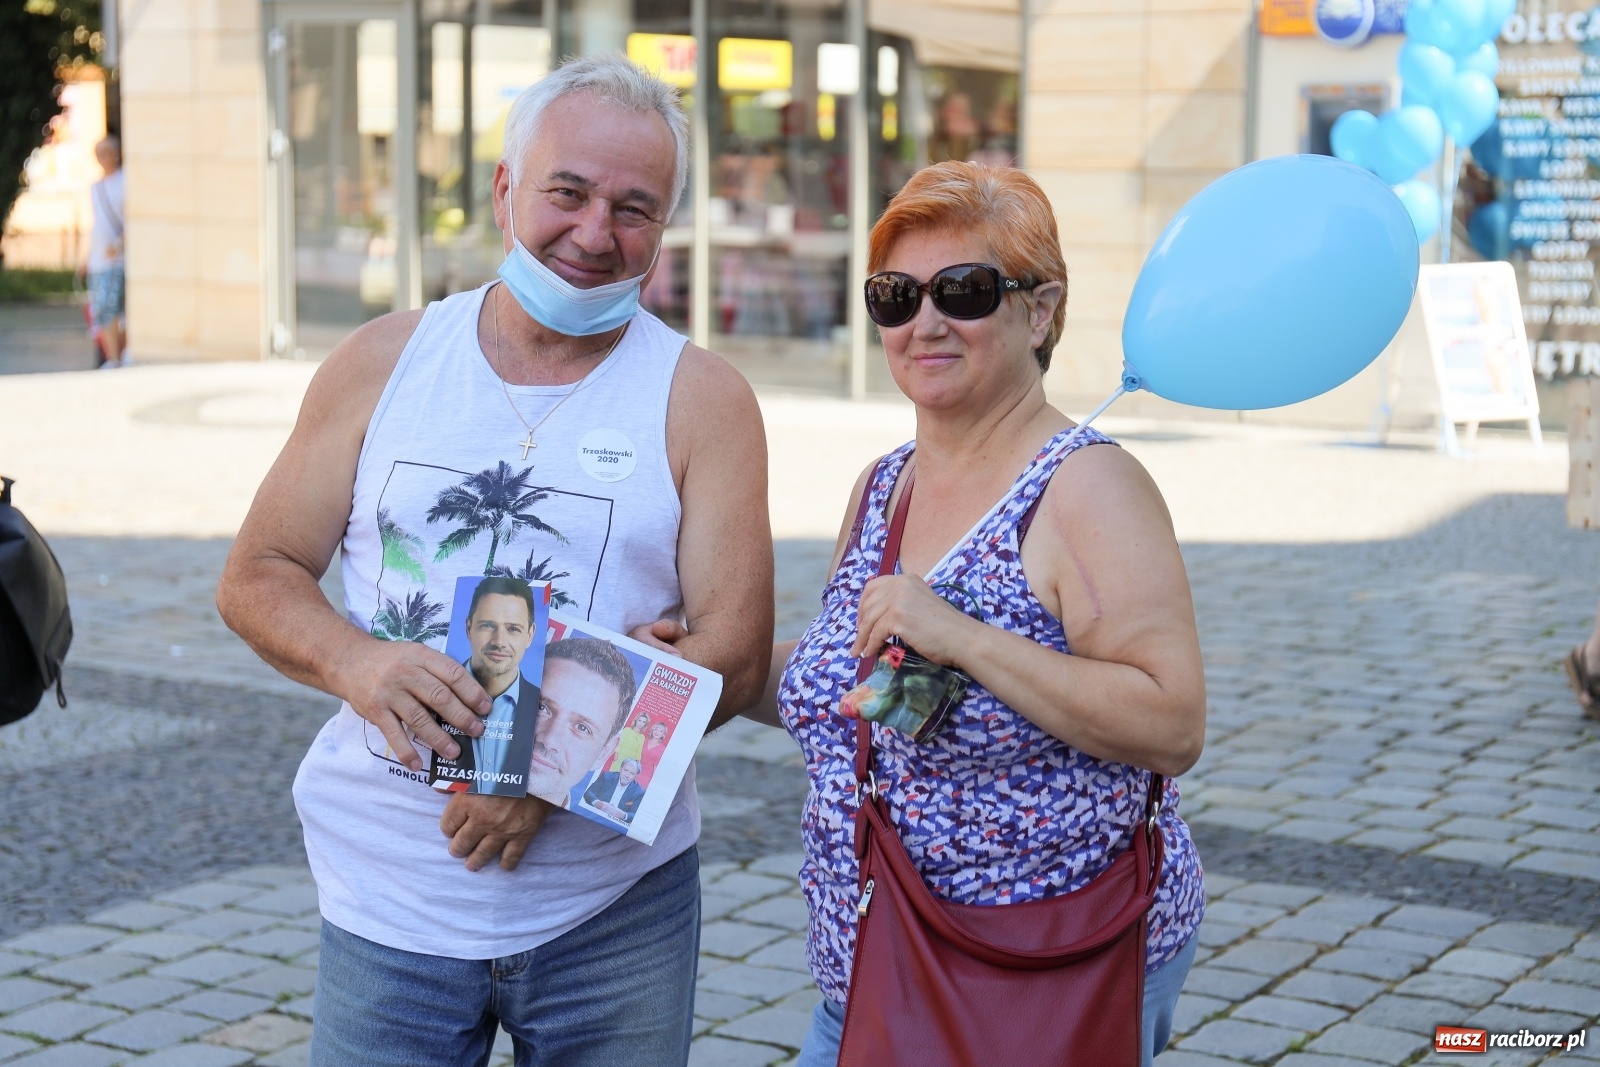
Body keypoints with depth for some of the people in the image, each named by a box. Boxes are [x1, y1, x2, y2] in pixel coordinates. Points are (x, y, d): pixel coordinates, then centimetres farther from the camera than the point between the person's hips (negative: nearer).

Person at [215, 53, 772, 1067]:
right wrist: (354, 660, -17)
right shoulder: (383, 363, 3)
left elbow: (736, 653, -9)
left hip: (614, 904, 0)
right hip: (390, 898, 1)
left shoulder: (703, 400, -2)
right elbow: (258, 575, 5)